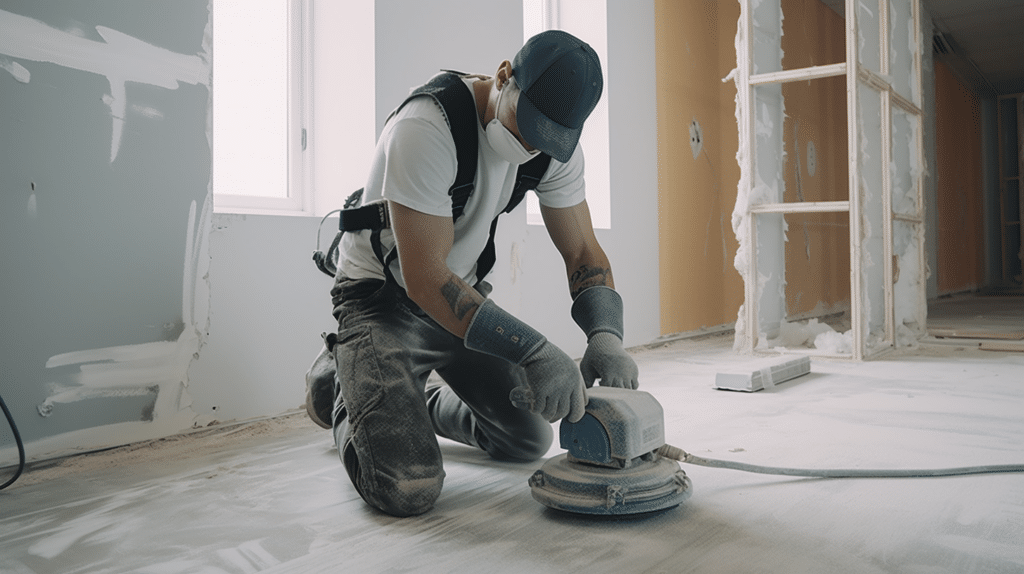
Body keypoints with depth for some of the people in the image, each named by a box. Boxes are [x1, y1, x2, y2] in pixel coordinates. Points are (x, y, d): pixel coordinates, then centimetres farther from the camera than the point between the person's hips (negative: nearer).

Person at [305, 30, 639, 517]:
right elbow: (425, 278, -33)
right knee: (408, 489, -20)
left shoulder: (556, 143, -8)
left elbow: (582, 252, -4)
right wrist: (534, 352, -38)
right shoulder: (426, 128, -30)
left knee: (529, 439, 11)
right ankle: (339, 385, 11)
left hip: (462, 295, 7)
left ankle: (424, 402, 36)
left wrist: (606, 335, -24)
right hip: (384, 296, -6)